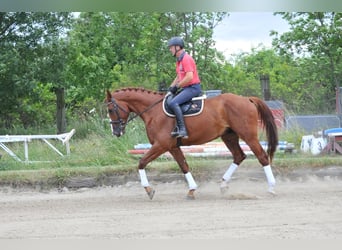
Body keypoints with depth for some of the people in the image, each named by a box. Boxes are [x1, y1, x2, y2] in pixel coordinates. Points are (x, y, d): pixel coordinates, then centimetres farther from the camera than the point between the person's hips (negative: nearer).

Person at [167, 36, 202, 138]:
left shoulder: (186, 59, -15)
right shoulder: (179, 60, 18)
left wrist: (176, 86, -15)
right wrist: (171, 87, 11)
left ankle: (182, 130, -31)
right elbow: (178, 77, 27)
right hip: (186, 88, 11)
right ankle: (177, 126, 9)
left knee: (173, 103, -27)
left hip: (193, 87, -11)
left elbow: (189, 77, -23)